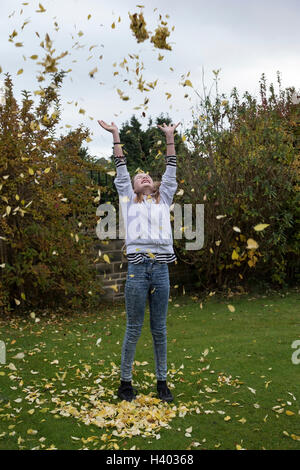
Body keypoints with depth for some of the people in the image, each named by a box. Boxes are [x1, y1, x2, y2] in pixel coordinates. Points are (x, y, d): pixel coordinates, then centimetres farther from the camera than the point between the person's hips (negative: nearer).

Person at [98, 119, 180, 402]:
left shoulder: (164, 199, 19)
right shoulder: (129, 199, 15)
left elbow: (171, 171, 16)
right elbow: (121, 169, 12)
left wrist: (169, 137, 14)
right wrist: (115, 136, 10)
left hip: (161, 268, 2)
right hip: (137, 268, -2)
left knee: (160, 329, 8)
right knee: (134, 328, 3)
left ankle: (162, 381, 17)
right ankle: (125, 382, 14)